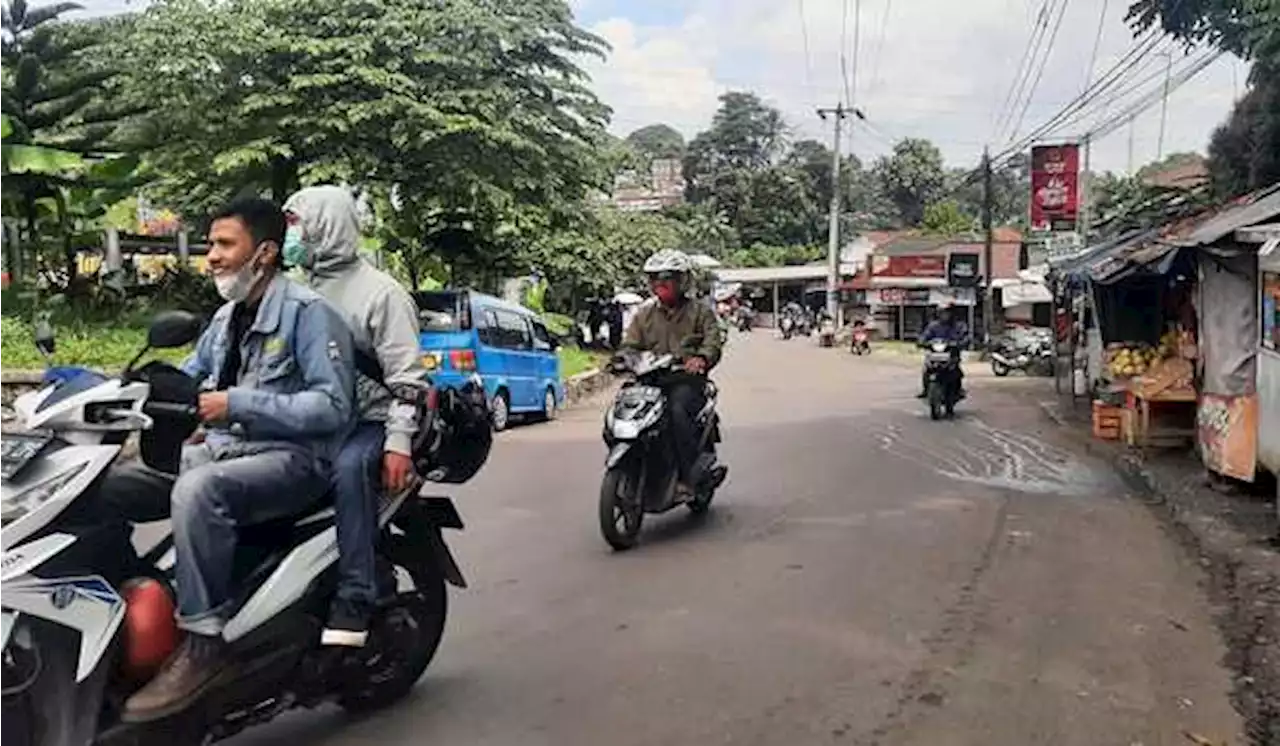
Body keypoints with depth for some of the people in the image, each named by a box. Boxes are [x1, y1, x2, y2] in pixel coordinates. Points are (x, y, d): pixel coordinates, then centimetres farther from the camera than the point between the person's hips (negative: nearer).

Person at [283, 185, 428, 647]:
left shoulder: (380, 291, -3)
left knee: (349, 467, -36)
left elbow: (406, 374, -8)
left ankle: (354, 602, -34)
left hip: (367, 423, -6)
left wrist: (399, 444, -18)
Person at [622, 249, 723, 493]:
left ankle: (690, 476, -29)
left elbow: (713, 342, -4)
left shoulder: (700, 312, 10)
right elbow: (630, 344, 14)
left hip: (687, 379, -4)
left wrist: (701, 358, -28)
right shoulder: (644, 314, 21)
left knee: (678, 410, -35)